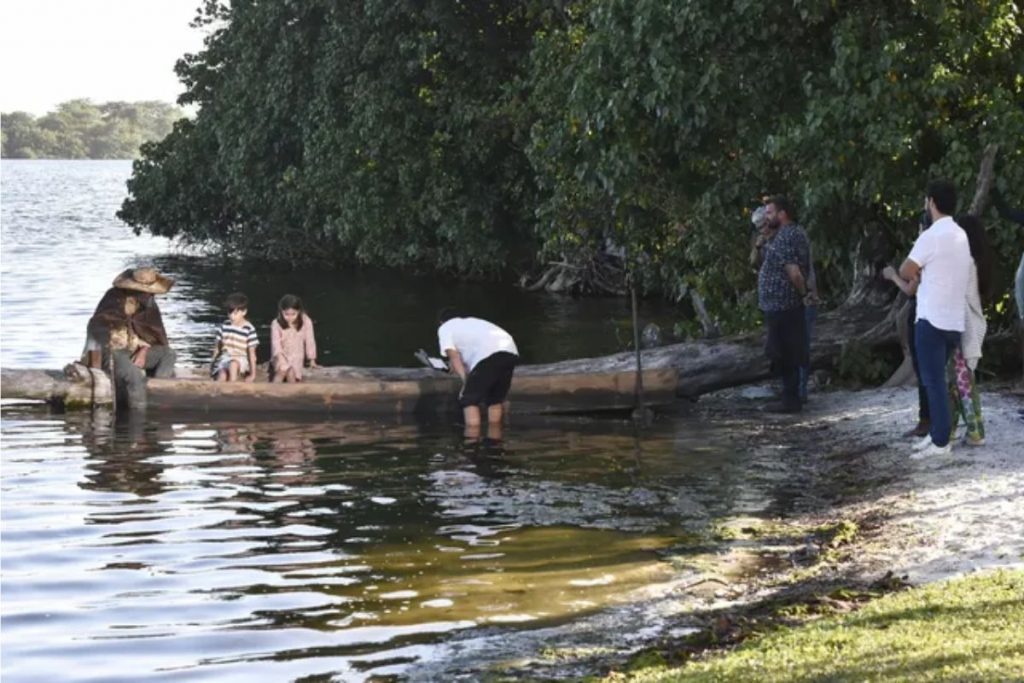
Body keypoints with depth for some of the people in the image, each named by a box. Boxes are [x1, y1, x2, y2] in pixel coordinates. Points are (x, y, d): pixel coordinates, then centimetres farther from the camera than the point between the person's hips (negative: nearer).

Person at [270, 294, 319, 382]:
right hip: (281, 356, 0)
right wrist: (280, 357, -36)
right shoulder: (276, 324, -11)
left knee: (291, 373, -26)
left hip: (297, 357, 0)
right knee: (283, 369, -30)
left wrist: (312, 361, 0)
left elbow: (309, 341, -4)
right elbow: (276, 342, -19)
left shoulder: (306, 322, -11)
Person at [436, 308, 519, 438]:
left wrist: (466, 380, 2)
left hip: (488, 354, -6)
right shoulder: (473, 322, 40)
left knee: (469, 401, 0)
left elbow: (453, 356, 7)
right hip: (511, 352, 6)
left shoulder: (444, 328, 21)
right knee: (495, 399, 22)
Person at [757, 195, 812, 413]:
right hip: (789, 305, 10)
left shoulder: (784, 237, -18)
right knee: (790, 356, 14)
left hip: (780, 305, -10)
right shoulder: (797, 232, 14)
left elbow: (794, 273, -24)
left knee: (784, 357, -4)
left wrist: (803, 292, -11)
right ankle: (792, 398, 19)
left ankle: (791, 400, 0)